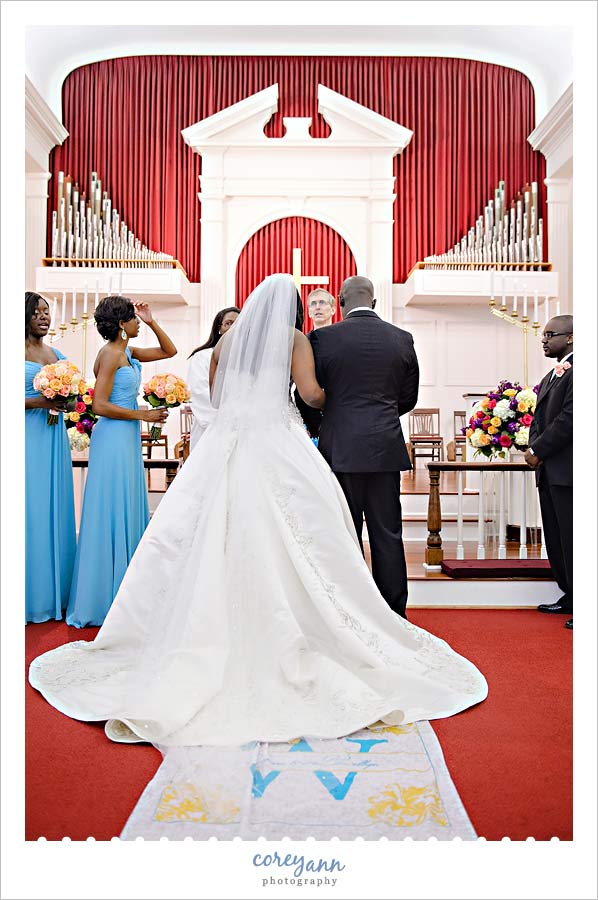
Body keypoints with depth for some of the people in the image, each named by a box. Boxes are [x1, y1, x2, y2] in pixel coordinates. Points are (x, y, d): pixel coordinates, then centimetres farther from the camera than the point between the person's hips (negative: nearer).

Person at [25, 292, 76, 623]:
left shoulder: (56, 354, 14)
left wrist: (65, 402, 1)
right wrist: (38, 402, -18)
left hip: (54, 437, 6)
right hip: (28, 437, -6)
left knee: (56, 509, 9)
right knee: (31, 512, -2)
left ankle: (56, 590, 19)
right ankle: (32, 595, 8)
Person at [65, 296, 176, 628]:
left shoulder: (128, 352, 13)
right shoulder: (110, 354, -12)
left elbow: (169, 351, 22)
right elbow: (100, 405, -19)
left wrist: (152, 323, 10)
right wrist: (144, 415, -14)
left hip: (127, 438, 9)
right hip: (113, 437, -9)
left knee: (128, 510, 13)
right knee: (112, 513, -3)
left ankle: (122, 593, 24)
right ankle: (104, 597, 8)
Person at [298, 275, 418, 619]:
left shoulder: (323, 337, -4)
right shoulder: (402, 339, 5)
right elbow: (408, 398, 12)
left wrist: (312, 428, 21)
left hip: (340, 449, -2)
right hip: (387, 448, 2)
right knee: (387, 534, 9)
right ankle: (394, 613, 17)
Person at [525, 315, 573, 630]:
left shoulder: (576, 370, -10)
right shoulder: (551, 376, 21)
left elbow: (569, 418, -18)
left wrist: (539, 451, -13)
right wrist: (533, 449, 3)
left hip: (567, 471, -9)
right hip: (549, 471, 10)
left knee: (572, 539, -5)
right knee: (555, 539, 14)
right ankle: (569, 596, 25)